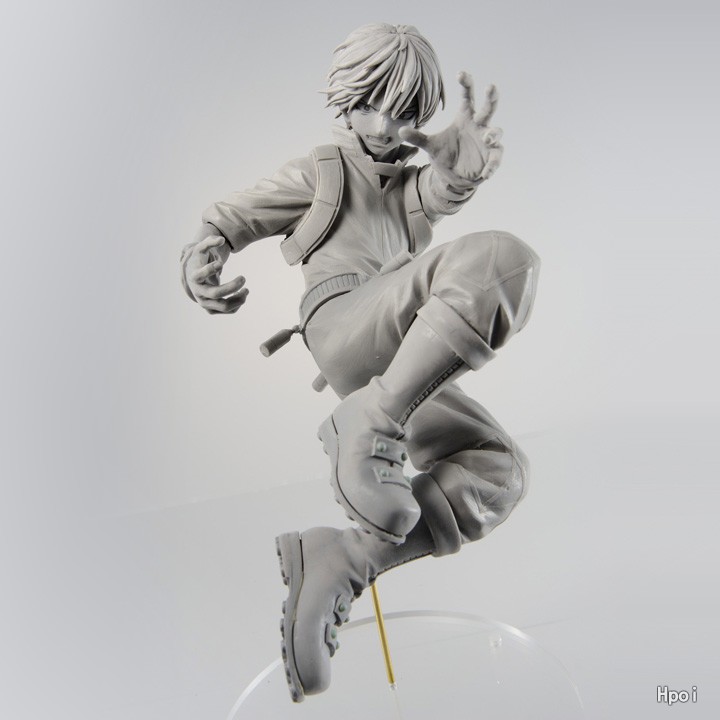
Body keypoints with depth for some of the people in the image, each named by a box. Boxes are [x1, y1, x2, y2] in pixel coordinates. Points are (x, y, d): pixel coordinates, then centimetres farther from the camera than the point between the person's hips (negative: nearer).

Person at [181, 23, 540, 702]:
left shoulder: (418, 180, 32)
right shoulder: (319, 173, 19)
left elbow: (445, 188, 7)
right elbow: (226, 219, 13)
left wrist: (464, 150, -17)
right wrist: (201, 262, -11)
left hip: (400, 368, 6)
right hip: (344, 323, -6)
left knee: (498, 472, -8)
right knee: (500, 259, -26)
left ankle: (336, 563, -18)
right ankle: (369, 425, -29)